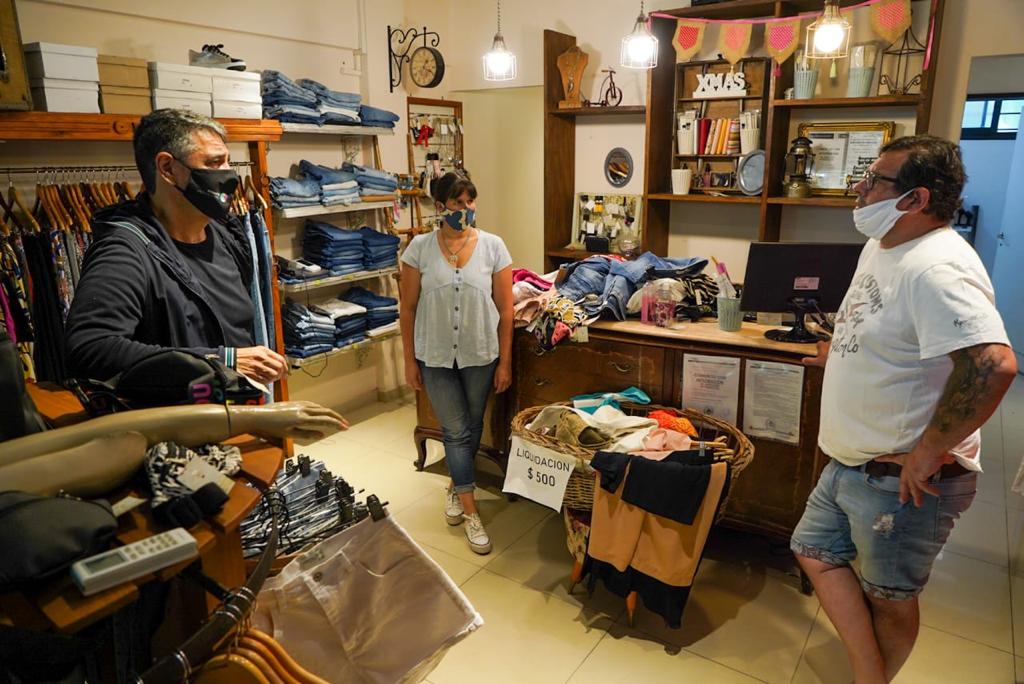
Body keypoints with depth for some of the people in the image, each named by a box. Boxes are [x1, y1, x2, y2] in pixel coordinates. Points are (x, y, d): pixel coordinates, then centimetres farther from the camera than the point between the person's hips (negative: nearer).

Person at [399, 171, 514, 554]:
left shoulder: (493, 246, -6)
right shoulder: (420, 248, -6)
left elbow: (505, 310, -4)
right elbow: (408, 309, -1)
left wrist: (504, 362, -3)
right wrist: (410, 361, -1)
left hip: (480, 355, 1)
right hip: (436, 356, -1)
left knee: (472, 427, 14)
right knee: (456, 430, 3)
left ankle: (456, 486, 40)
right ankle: (470, 510, 15)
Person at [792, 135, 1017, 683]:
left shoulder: (936, 268, -26)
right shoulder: (882, 245, 6)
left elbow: (993, 363, -38)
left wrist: (928, 453, -30)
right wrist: (844, 350, 20)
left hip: (904, 480, -10)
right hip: (851, 466, 10)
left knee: (890, 597, 10)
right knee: (815, 551, 16)